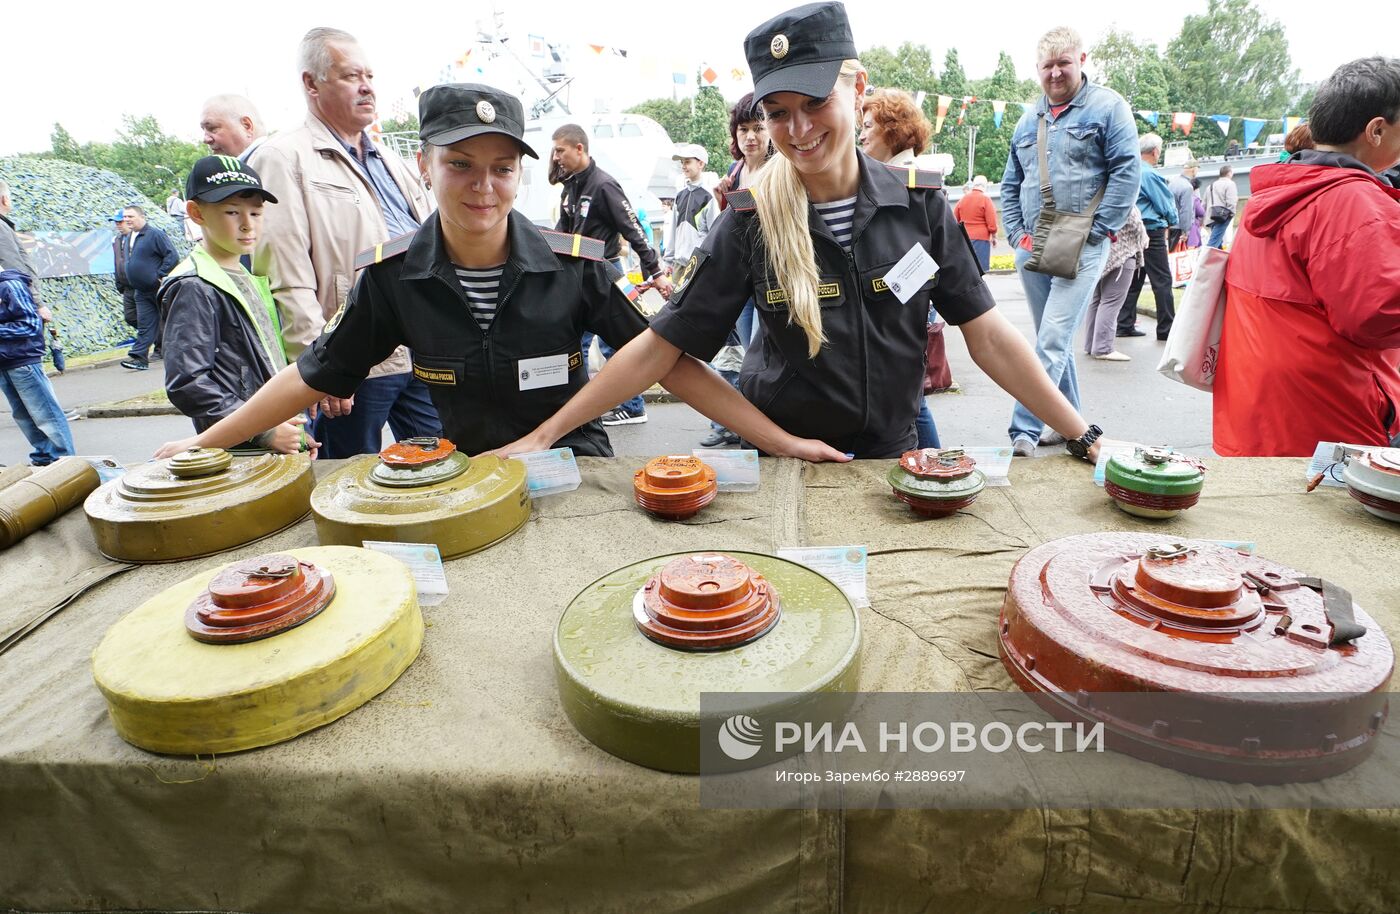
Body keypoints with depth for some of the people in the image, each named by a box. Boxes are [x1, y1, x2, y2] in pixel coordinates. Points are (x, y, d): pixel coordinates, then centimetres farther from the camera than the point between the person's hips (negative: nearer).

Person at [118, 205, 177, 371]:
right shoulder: (129, 237, 15)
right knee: (145, 324, 2)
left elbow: (172, 256, -16)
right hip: (142, 291, 7)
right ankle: (139, 357, -1)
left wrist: (160, 276, -17)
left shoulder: (155, 234, -11)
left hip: (159, 288, -7)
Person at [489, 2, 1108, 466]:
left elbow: (988, 336, -4)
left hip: (892, 456, 2)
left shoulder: (919, 202, -8)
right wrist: (544, 435, -16)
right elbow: (660, 348, -12)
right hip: (783, 461, -1)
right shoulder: (750, 220, -12)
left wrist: (1084, 437, -6)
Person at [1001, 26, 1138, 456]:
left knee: (1052, 341, -15)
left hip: (1082, 249, -6)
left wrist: (1095, 233, -12)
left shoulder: (1107, 107, 1)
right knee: (1056, 340, 12)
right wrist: (1017, 234, 6)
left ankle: (1024, 429, -15)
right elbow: (1010, 185, 20)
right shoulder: (1028, 121, 17)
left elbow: (1126, 171, -6)